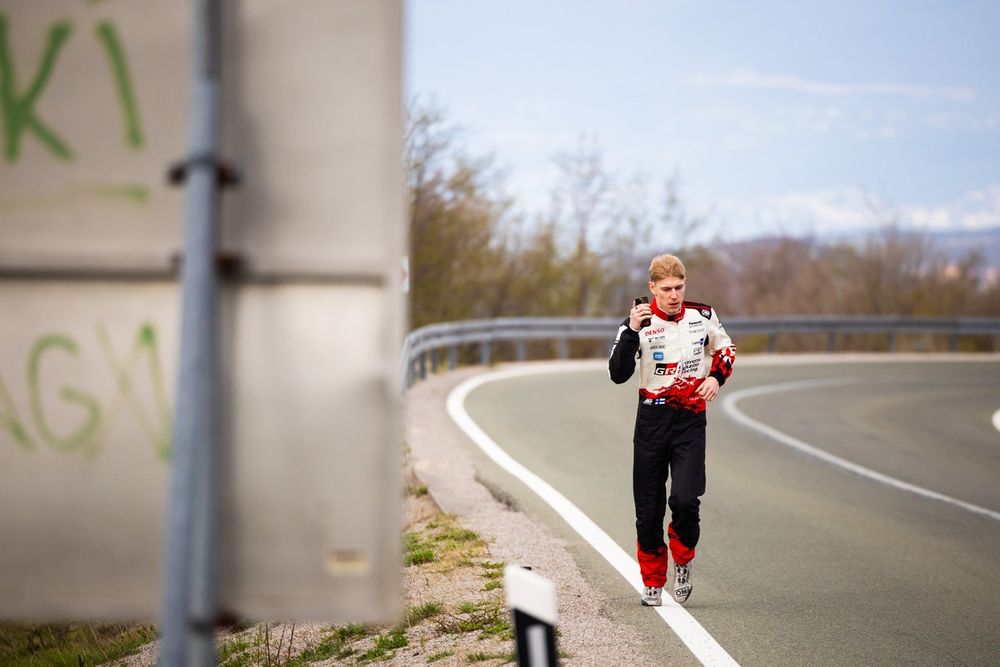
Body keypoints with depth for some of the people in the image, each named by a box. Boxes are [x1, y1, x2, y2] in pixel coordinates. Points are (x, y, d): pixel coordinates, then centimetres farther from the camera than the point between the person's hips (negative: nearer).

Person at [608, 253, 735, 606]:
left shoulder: (703, 316, 1)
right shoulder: (638, 322, -6)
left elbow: (725, 349, 19)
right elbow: (618, 375, -17)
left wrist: (716, 377, 0)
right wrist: (632, 332, -28)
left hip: (690, 420, 0)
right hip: (651, 420, 0)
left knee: (685, 500, -17)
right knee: (648, 509, 3)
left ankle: (683, 561, 11)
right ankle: (652, 582, 21)